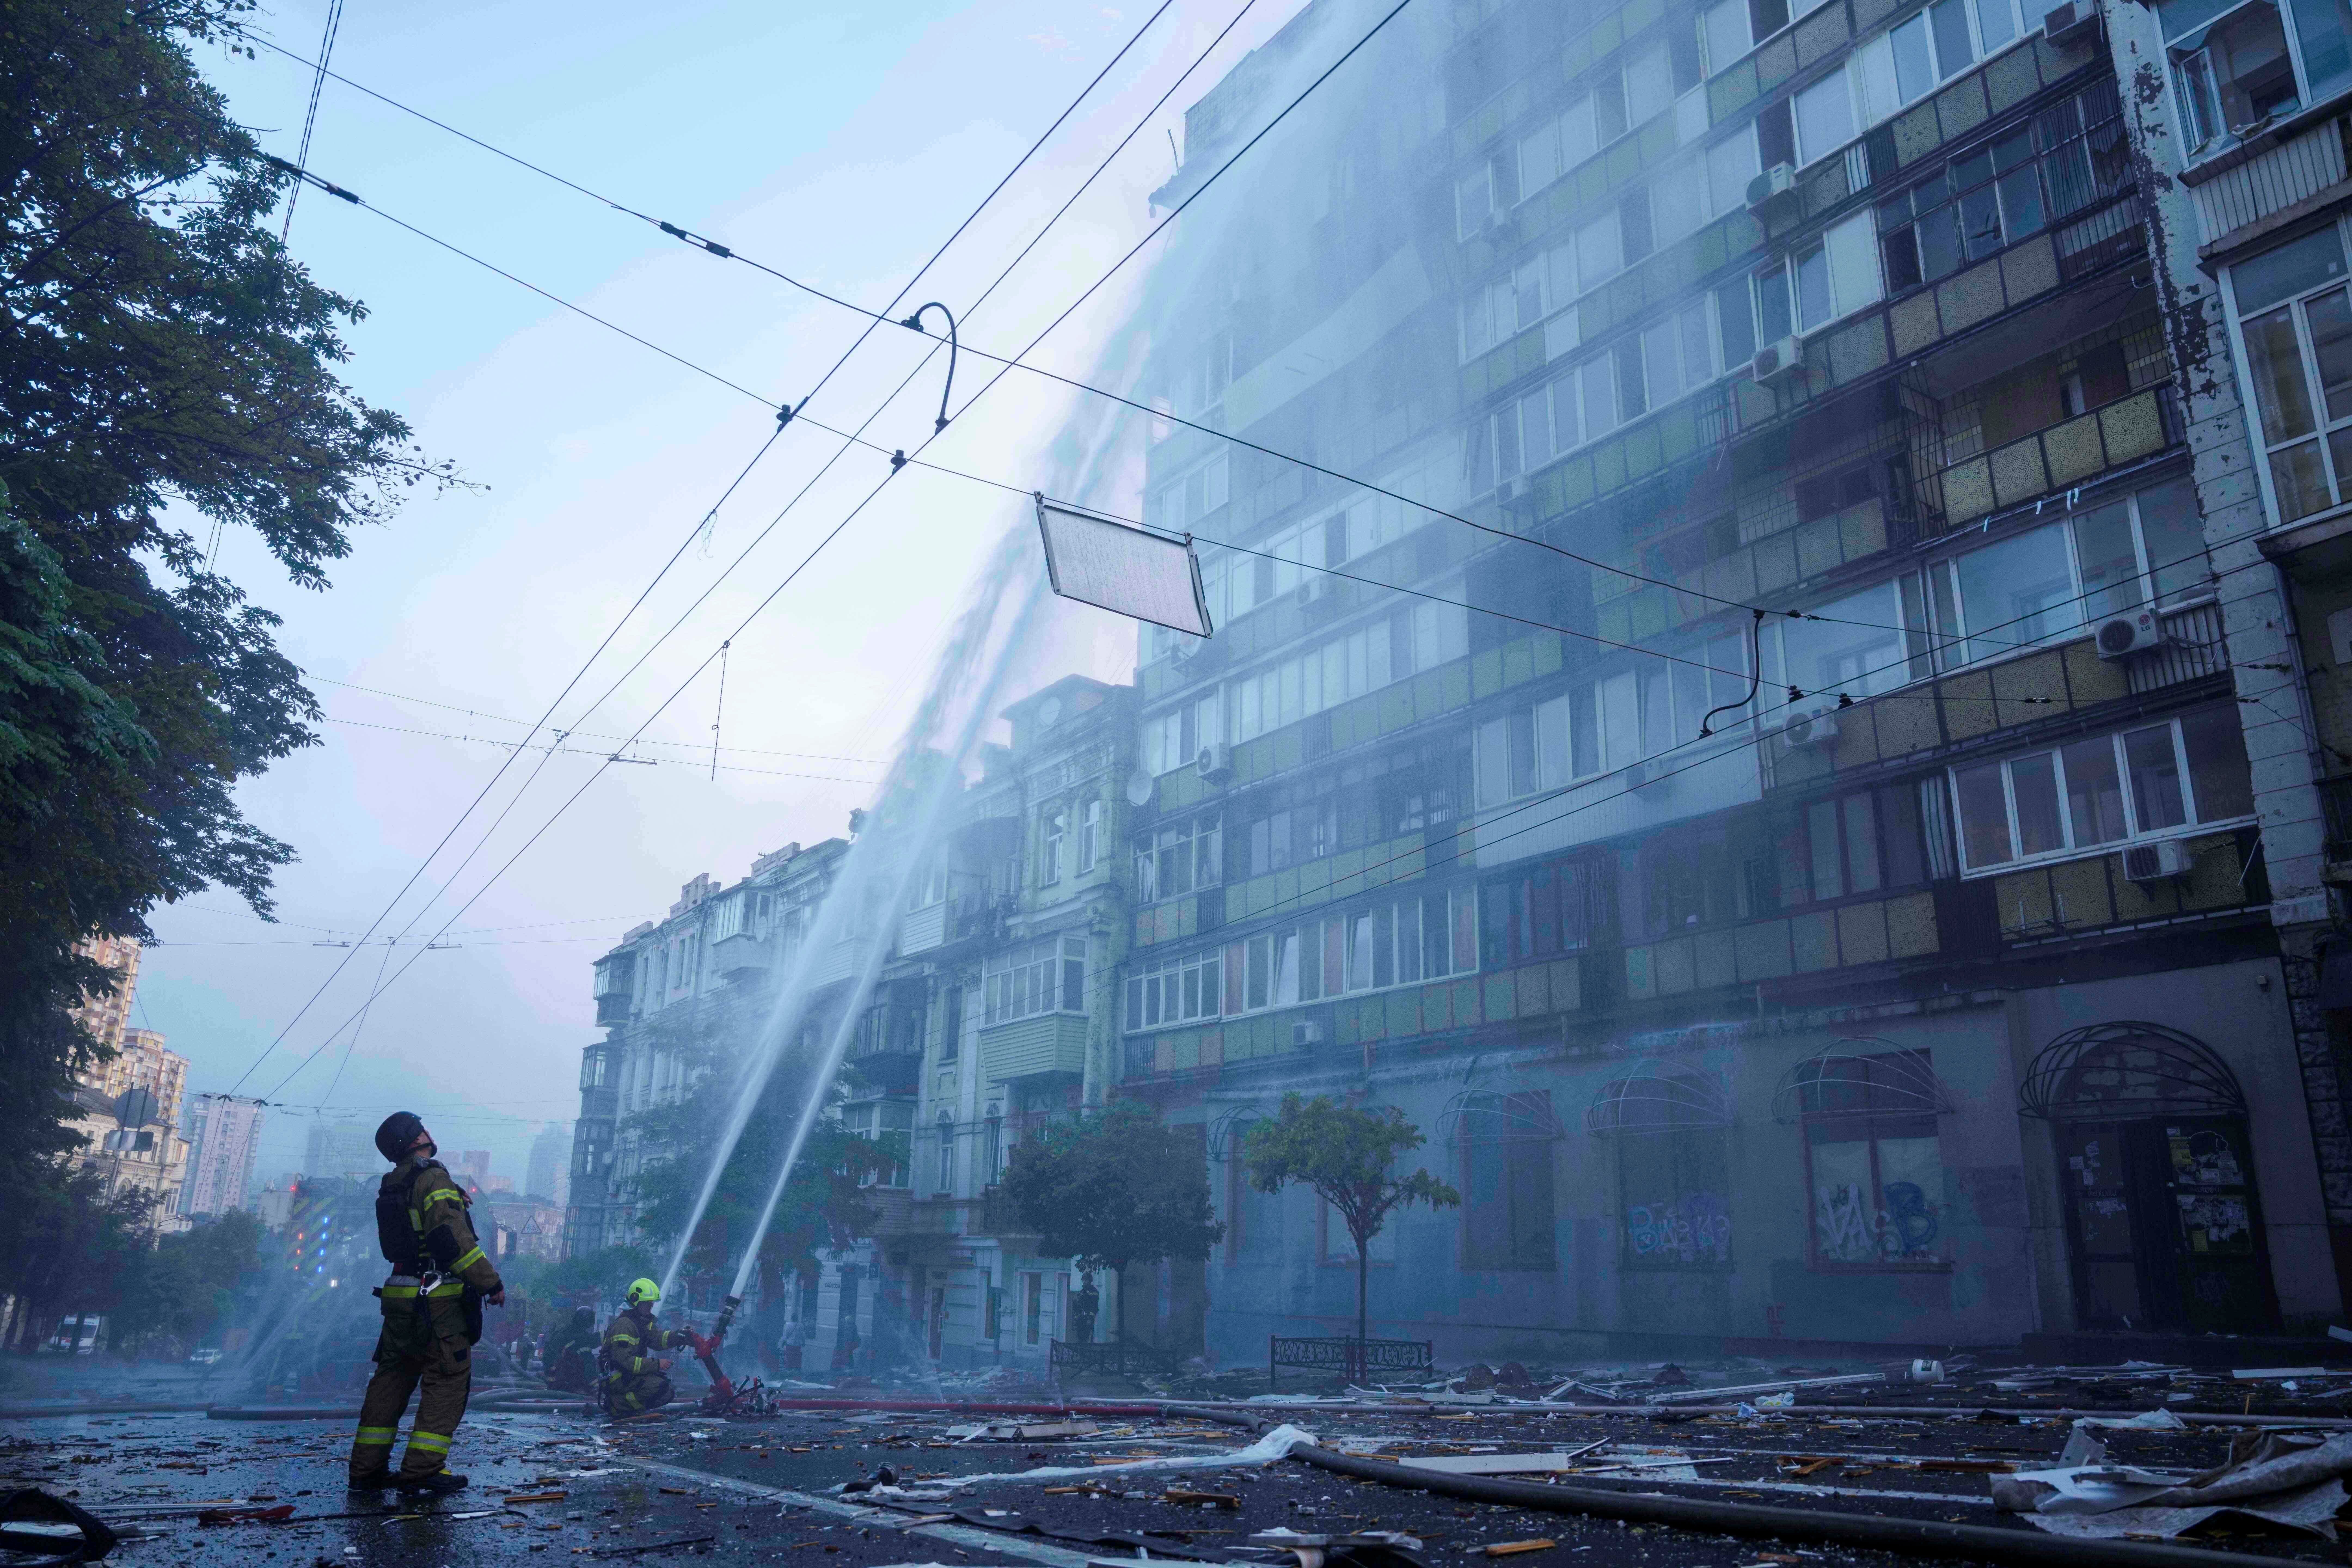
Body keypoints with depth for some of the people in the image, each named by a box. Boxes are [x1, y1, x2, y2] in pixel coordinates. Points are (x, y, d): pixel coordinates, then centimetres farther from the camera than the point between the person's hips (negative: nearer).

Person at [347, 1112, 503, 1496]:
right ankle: (422, 1470, -3)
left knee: (391, 1379, 15)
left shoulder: (391, 1189, 15)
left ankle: (366, 1469, 18)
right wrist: (492, 1283, -16)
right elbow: (453, 1239, -20)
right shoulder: (434, 1180, -13)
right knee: (448, 1381, -2)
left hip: (399, 1296, 9)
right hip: (439, 1299, -9)